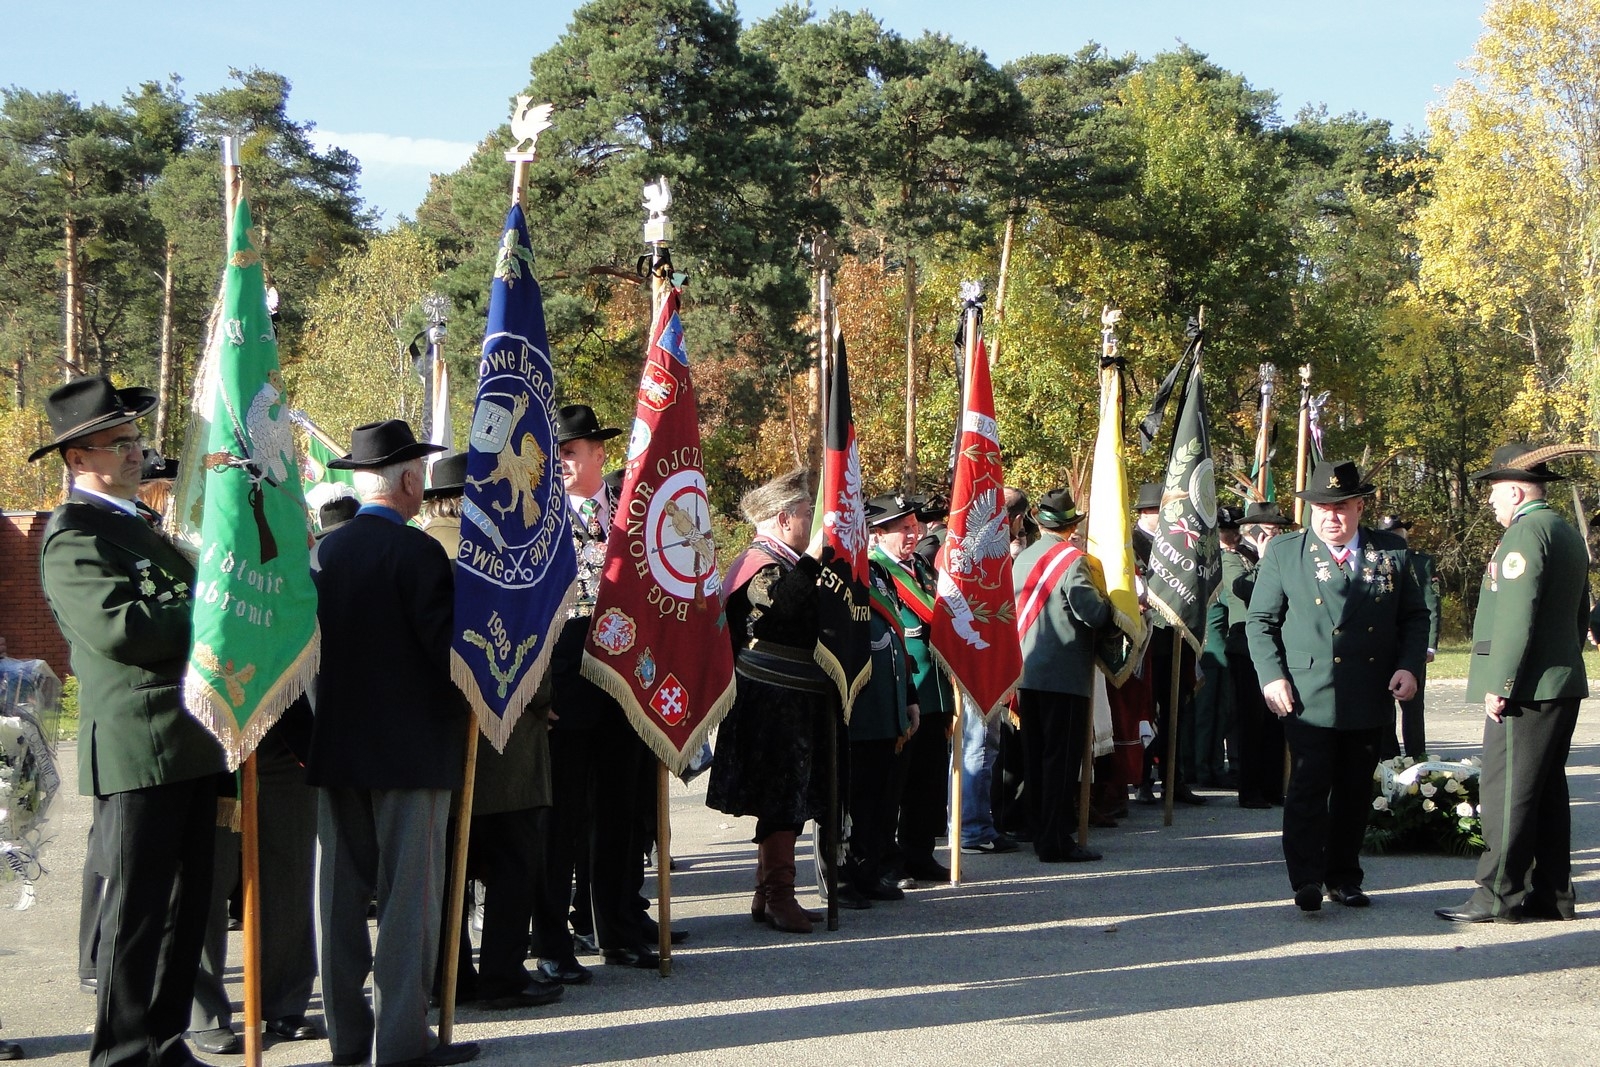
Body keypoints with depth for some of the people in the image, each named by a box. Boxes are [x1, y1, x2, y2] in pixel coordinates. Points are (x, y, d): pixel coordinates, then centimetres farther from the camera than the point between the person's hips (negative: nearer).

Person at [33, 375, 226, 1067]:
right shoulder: (74, 536, -10)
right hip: (139, 749, -9)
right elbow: (120, 627, -23)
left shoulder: (138, 523, 20)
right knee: (136, 909, -2)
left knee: (184, 906, 13)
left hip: (189, 746, 9)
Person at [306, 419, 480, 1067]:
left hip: (335, 746, 7)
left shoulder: (324, 551, 6)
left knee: (341, 891, 10)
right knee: (408, 893, -1)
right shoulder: (415, 551, -13)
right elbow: (448, 642, -16)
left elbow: (311, 642, 11)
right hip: (410, 746, -6)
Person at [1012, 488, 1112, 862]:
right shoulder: (1072, 559, -13)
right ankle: (1057, 841, -3)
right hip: (1065, 673, -7)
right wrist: (1109, 605, 0)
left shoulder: (1022, 559, 9)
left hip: (1026, 673, 7)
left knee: (1035, 757, 12)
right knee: (1062, 758, -3)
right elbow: (1094, 613, -20)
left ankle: (1041, 834, 19)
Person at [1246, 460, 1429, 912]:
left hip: (1369, 701, 2)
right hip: (1307, 698, -2)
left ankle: (1344, 878, 21)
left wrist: (1409, 666, -2)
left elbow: (1415, 616, 13)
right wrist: (1272, 676, -6)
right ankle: (1307, 880, -4)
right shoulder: (1283, 553, 3)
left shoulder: (1392, 553, 8)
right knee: (1308, 789, -7)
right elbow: (1260, 621, 5)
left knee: (1356, 792, 9)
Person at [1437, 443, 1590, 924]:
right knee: (1548, 790, 12)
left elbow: (1517, 615, -21)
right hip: (1564, 684, 10)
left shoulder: (1525, 533, -14)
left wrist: (1499, 684, -19)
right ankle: (1553, 893, 16)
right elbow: (1580, 614, 24)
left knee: (1507, 791, -7)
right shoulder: (1568, 533, 18)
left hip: (1527, 687, -10)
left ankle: (1499, 896, -5)